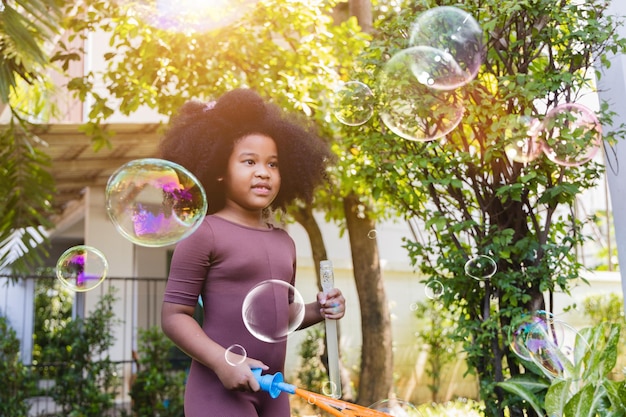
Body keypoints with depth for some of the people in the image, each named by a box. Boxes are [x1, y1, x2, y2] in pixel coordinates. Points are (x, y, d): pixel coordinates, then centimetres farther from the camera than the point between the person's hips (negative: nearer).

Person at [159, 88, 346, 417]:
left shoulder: (283, 241, 11)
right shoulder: (205, 233, -10)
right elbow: (174, 315, -11)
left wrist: (317, 311, 4)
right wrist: (222, 361, -22)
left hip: (272, 389, 7)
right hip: (219, 388, -7)